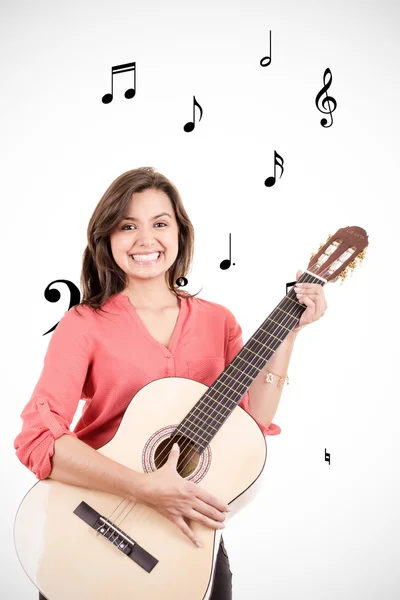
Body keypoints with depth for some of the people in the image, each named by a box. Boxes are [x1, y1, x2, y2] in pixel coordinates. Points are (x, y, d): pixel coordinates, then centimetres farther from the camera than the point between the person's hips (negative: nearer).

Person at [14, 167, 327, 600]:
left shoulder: (217, 321, 1)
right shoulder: (83, 325, -9)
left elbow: (253, 419, -9)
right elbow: (37, 439, -19)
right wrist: (146, 487, -27)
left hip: (190, 532, 3)